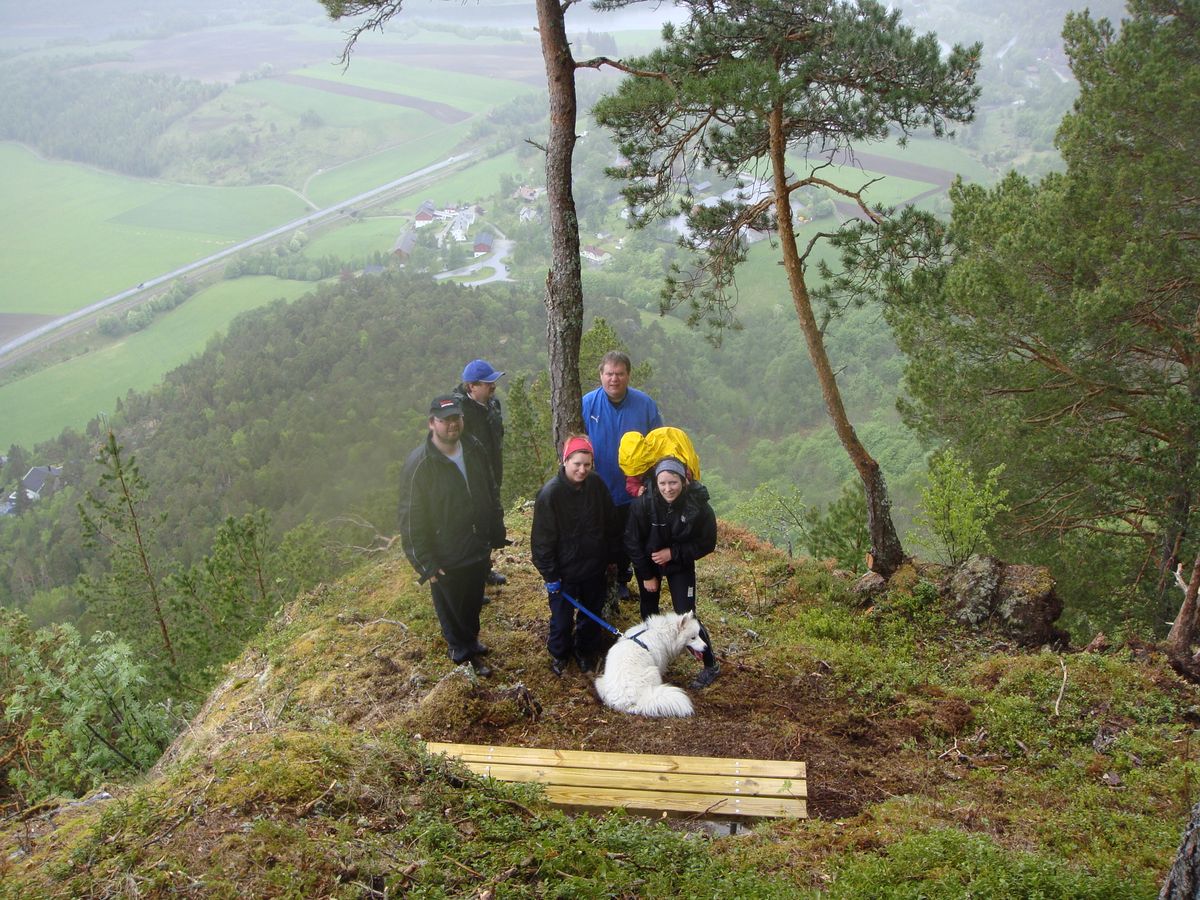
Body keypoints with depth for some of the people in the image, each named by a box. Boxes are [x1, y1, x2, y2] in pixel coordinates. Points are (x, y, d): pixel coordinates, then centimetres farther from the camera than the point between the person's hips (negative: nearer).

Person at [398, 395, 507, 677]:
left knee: (473, 603, 24)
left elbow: (491, 493, 10)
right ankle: (464, 652, 35)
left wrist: (497, 535, 10)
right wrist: (426, 562, -16)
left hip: (478, 550, 6)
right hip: (446, 559, -5)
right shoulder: (419, 465, -22)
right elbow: (412, 519, -17)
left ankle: (470, 641, 47)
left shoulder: (474, 450, -4)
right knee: (451, 609, 13)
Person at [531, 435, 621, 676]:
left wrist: (612, 557, 8)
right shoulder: (550, 493, -21)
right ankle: (559, 655, 37)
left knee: (592, 614, 20)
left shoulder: (596, 484, -9)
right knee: (562, 618, 11)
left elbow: (611, 523, 4)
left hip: (595, 568, 4)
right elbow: (542, 538, -15)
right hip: (564, 572, -4)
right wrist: (550, 575, -12)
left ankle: (586, 651, 43)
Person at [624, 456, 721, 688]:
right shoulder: (643, 504, -26)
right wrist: (647, 575, -8)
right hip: (648, 563, 2)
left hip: (680, 566, -1)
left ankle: (711, 665, 12)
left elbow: (707, 544, -13)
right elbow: (632, 541, -13)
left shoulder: (698, 506, -26)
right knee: (648, 613, 16)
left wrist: (673, 553, -22)